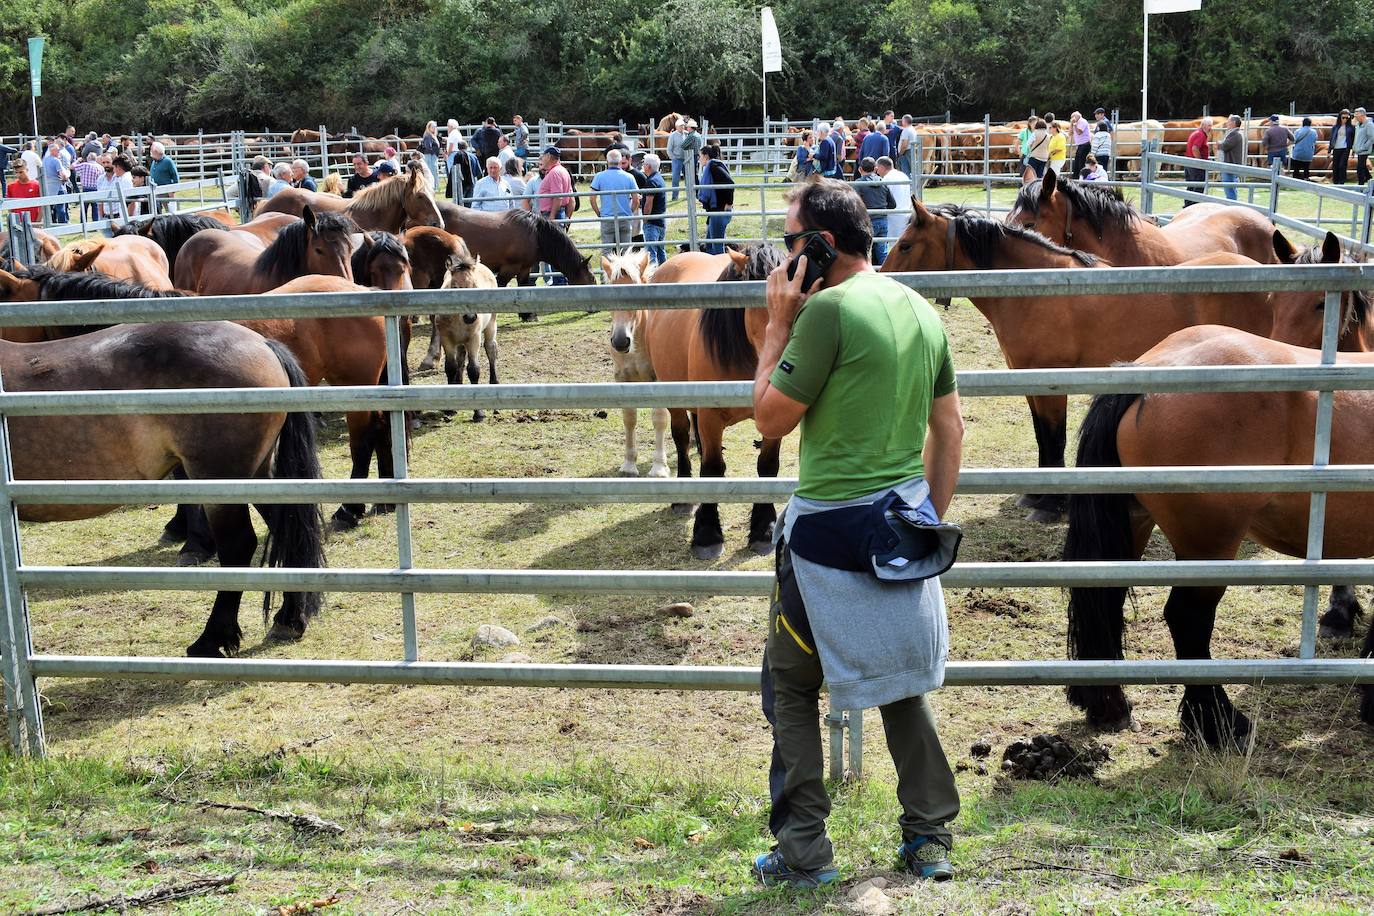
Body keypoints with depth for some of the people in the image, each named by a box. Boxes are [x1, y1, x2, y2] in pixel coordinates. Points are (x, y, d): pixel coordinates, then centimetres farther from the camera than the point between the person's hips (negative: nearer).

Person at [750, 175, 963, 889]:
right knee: (902, 682, 18)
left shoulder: (827, 308, -17)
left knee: (791, 685, 9)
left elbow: (770, 419, -12)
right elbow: (949, 431, 13)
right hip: (904, 524, 7)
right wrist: (934, 515, 20)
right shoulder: (921, 310, 8)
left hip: (831, 525, -7)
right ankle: (930, 841, 23)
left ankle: (804, 852, 13)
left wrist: (778, 325, -5)